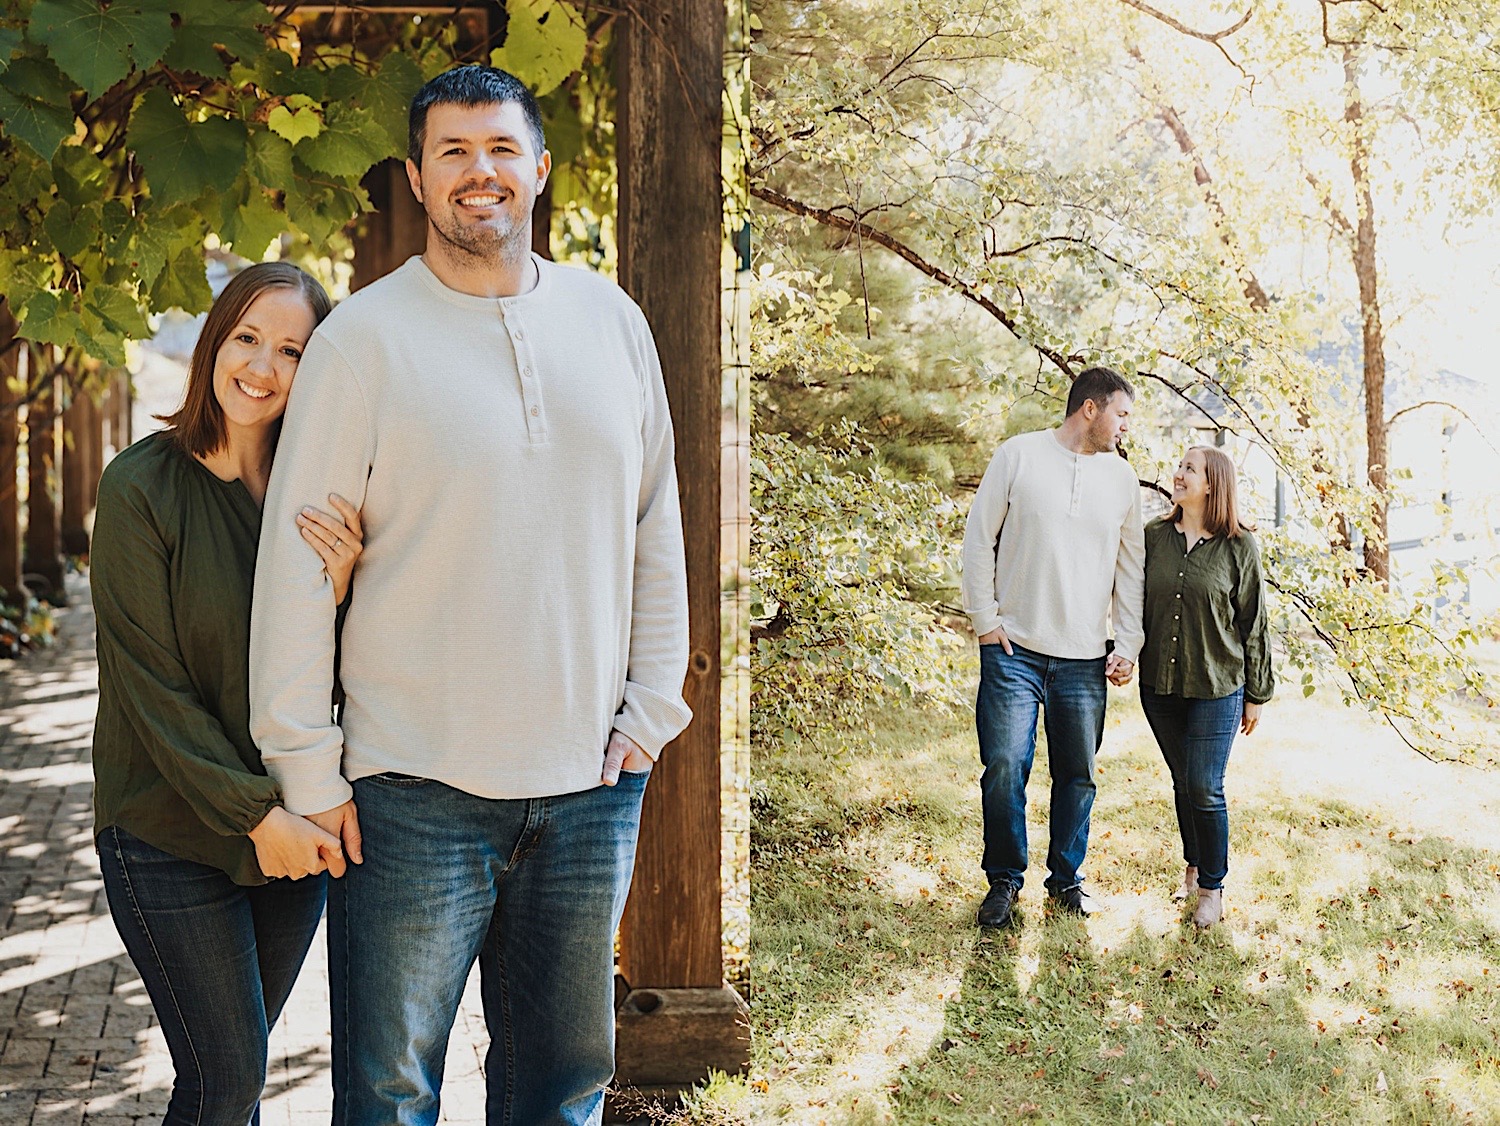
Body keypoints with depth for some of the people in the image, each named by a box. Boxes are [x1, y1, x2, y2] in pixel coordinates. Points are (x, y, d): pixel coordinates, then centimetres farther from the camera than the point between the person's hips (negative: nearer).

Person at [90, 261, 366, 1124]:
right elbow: (149, 685, -14)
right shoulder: (142, 488, -12)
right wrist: (255, 813, -19)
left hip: (294, 830, 4)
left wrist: (337, 589, -21)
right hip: (170, 834, -4)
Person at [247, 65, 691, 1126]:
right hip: (418, 788, -3)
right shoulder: (365, 337, -5)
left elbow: (655, 527, 12)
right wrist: (308, 766, -8)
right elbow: (297, 559, -6)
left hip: (593, 780, 4)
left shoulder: (611, 320, 8)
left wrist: (653, 705, 8)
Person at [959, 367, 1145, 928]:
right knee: (1005, 768, -4)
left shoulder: (1121, 477, 9)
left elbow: (1130, 567, 13)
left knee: (1077, 775, 8)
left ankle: (1066, 878, 25)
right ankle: (1004, 879, 13)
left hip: (1085, 657, 3)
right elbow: (979, 539, 0)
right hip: (1014, 649, -3)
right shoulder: (1019, 455, -2)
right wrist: (984, 619, -4)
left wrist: (1128, 645, 6)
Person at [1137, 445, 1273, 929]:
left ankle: (1213, 886, 15)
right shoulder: (1154, 537, 2)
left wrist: (1256, 694, 1)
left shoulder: (1238, 547, -6)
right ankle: (1193, 867, 33)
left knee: (1206, 791, -3)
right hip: (1159, 686, 3)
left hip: (1216, 690, -3)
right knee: (1183, 784, 14)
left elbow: (1253, 623, -1)